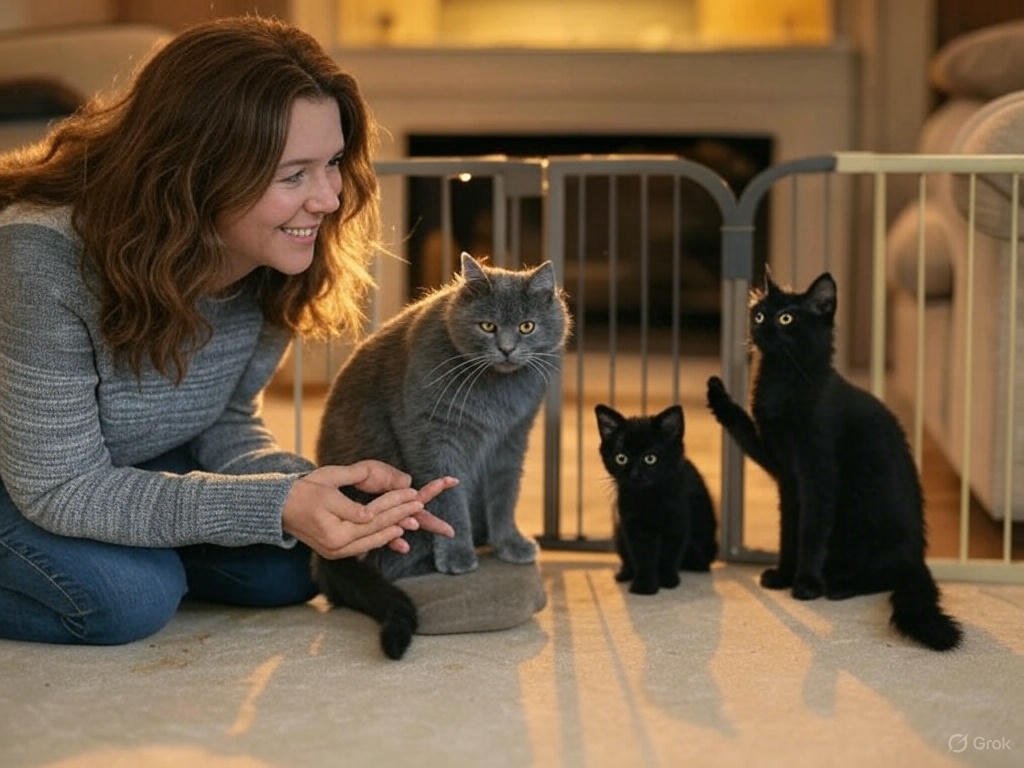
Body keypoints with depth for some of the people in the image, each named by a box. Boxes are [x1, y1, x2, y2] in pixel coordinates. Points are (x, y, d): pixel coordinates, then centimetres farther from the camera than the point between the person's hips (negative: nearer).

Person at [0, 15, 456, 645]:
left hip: (123, 457, 6)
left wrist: (312, 489, -29)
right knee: (128, 598, -28)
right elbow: (60, 487, -33)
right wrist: (277, 506, -41)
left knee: (285, 568, -6)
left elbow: (224, 422, -7)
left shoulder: (275, 266, -18)